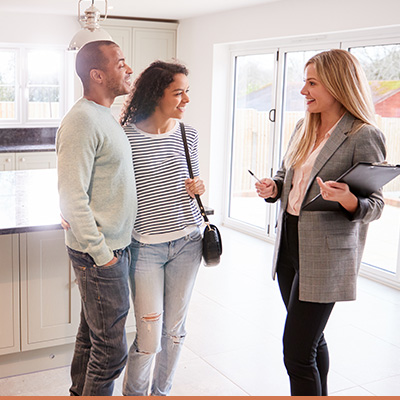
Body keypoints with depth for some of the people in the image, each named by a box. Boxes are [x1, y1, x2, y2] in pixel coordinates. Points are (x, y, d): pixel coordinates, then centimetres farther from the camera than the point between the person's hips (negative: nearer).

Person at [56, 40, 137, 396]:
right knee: (110, 349, 1)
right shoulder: (82, 121, -19)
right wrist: (101, 254, -19)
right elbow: (72, 200, -23)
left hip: (114, 246, 10)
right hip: (101, 252, -10)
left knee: (92, 334, 21)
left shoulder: (106, 117, 13)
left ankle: (81, 393, 36)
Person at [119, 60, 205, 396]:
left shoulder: (188, 135, 4)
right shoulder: (127, 136, -11)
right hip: (146, 247, -4)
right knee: (150, 337, -2)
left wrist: (198, 189, -4)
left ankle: (162, 391, 36)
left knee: (175, 329, 14)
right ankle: (133, 393, 27)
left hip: (187, 243, 4)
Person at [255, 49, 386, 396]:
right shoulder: (304, 128, 9)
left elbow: (375, 205, -11)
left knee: (297, 353, -5)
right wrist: (273, 187, -2)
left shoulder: (364, 136, -13)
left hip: (325, 254, -7)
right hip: (289, 242, 7)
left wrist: (348, 200, -32)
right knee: (311, 339, 21)